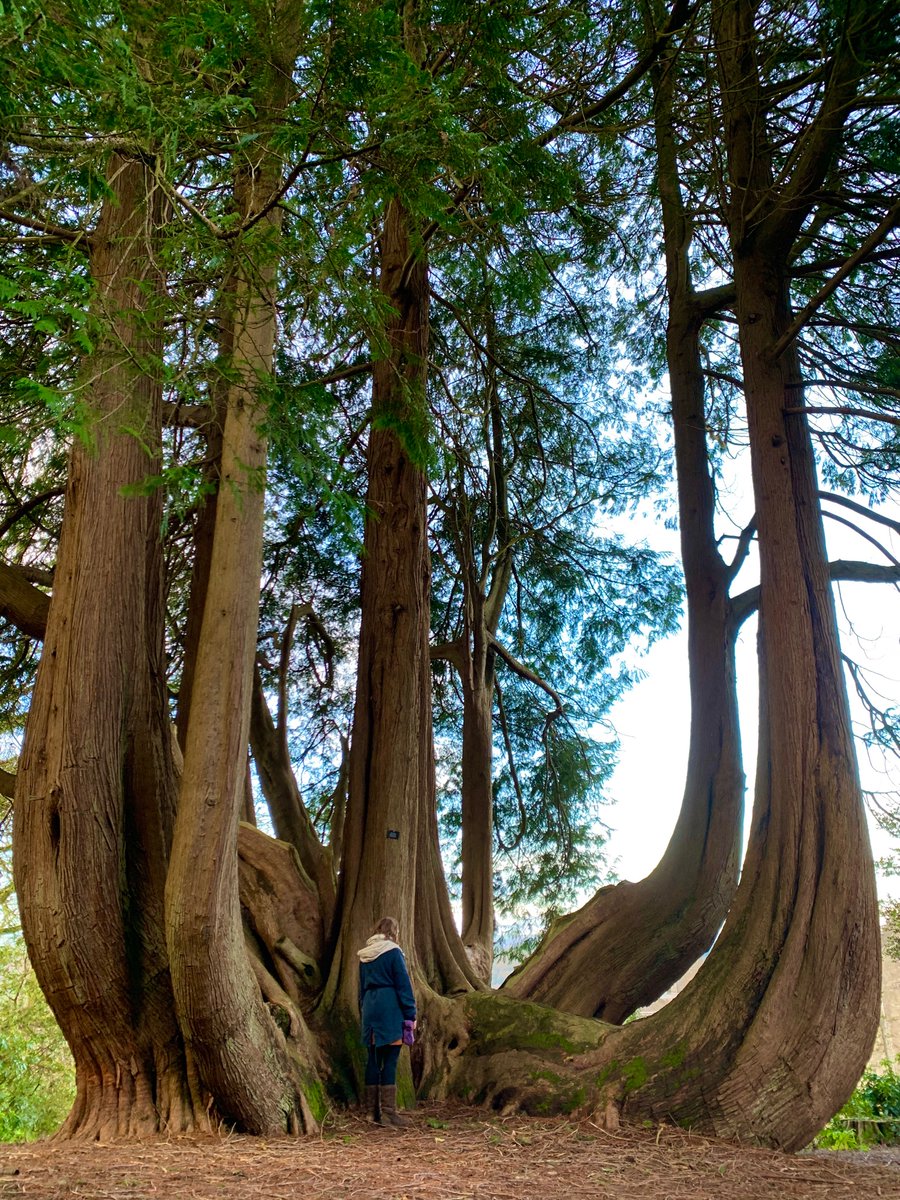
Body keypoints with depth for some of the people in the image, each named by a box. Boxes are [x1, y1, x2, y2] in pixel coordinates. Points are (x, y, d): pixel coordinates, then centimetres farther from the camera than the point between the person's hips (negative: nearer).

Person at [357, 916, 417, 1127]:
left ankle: (372, 1112, 12)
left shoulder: (364, 955, 14)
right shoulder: (393, 952, -6)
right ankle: (388, 1113, -7)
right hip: (390, 1012, -6)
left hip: (370, 1009, 6)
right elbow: (403, 985, -8)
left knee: (373, 1060, 9)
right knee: (390, 1060, -5)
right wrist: (411, 1014, -6)